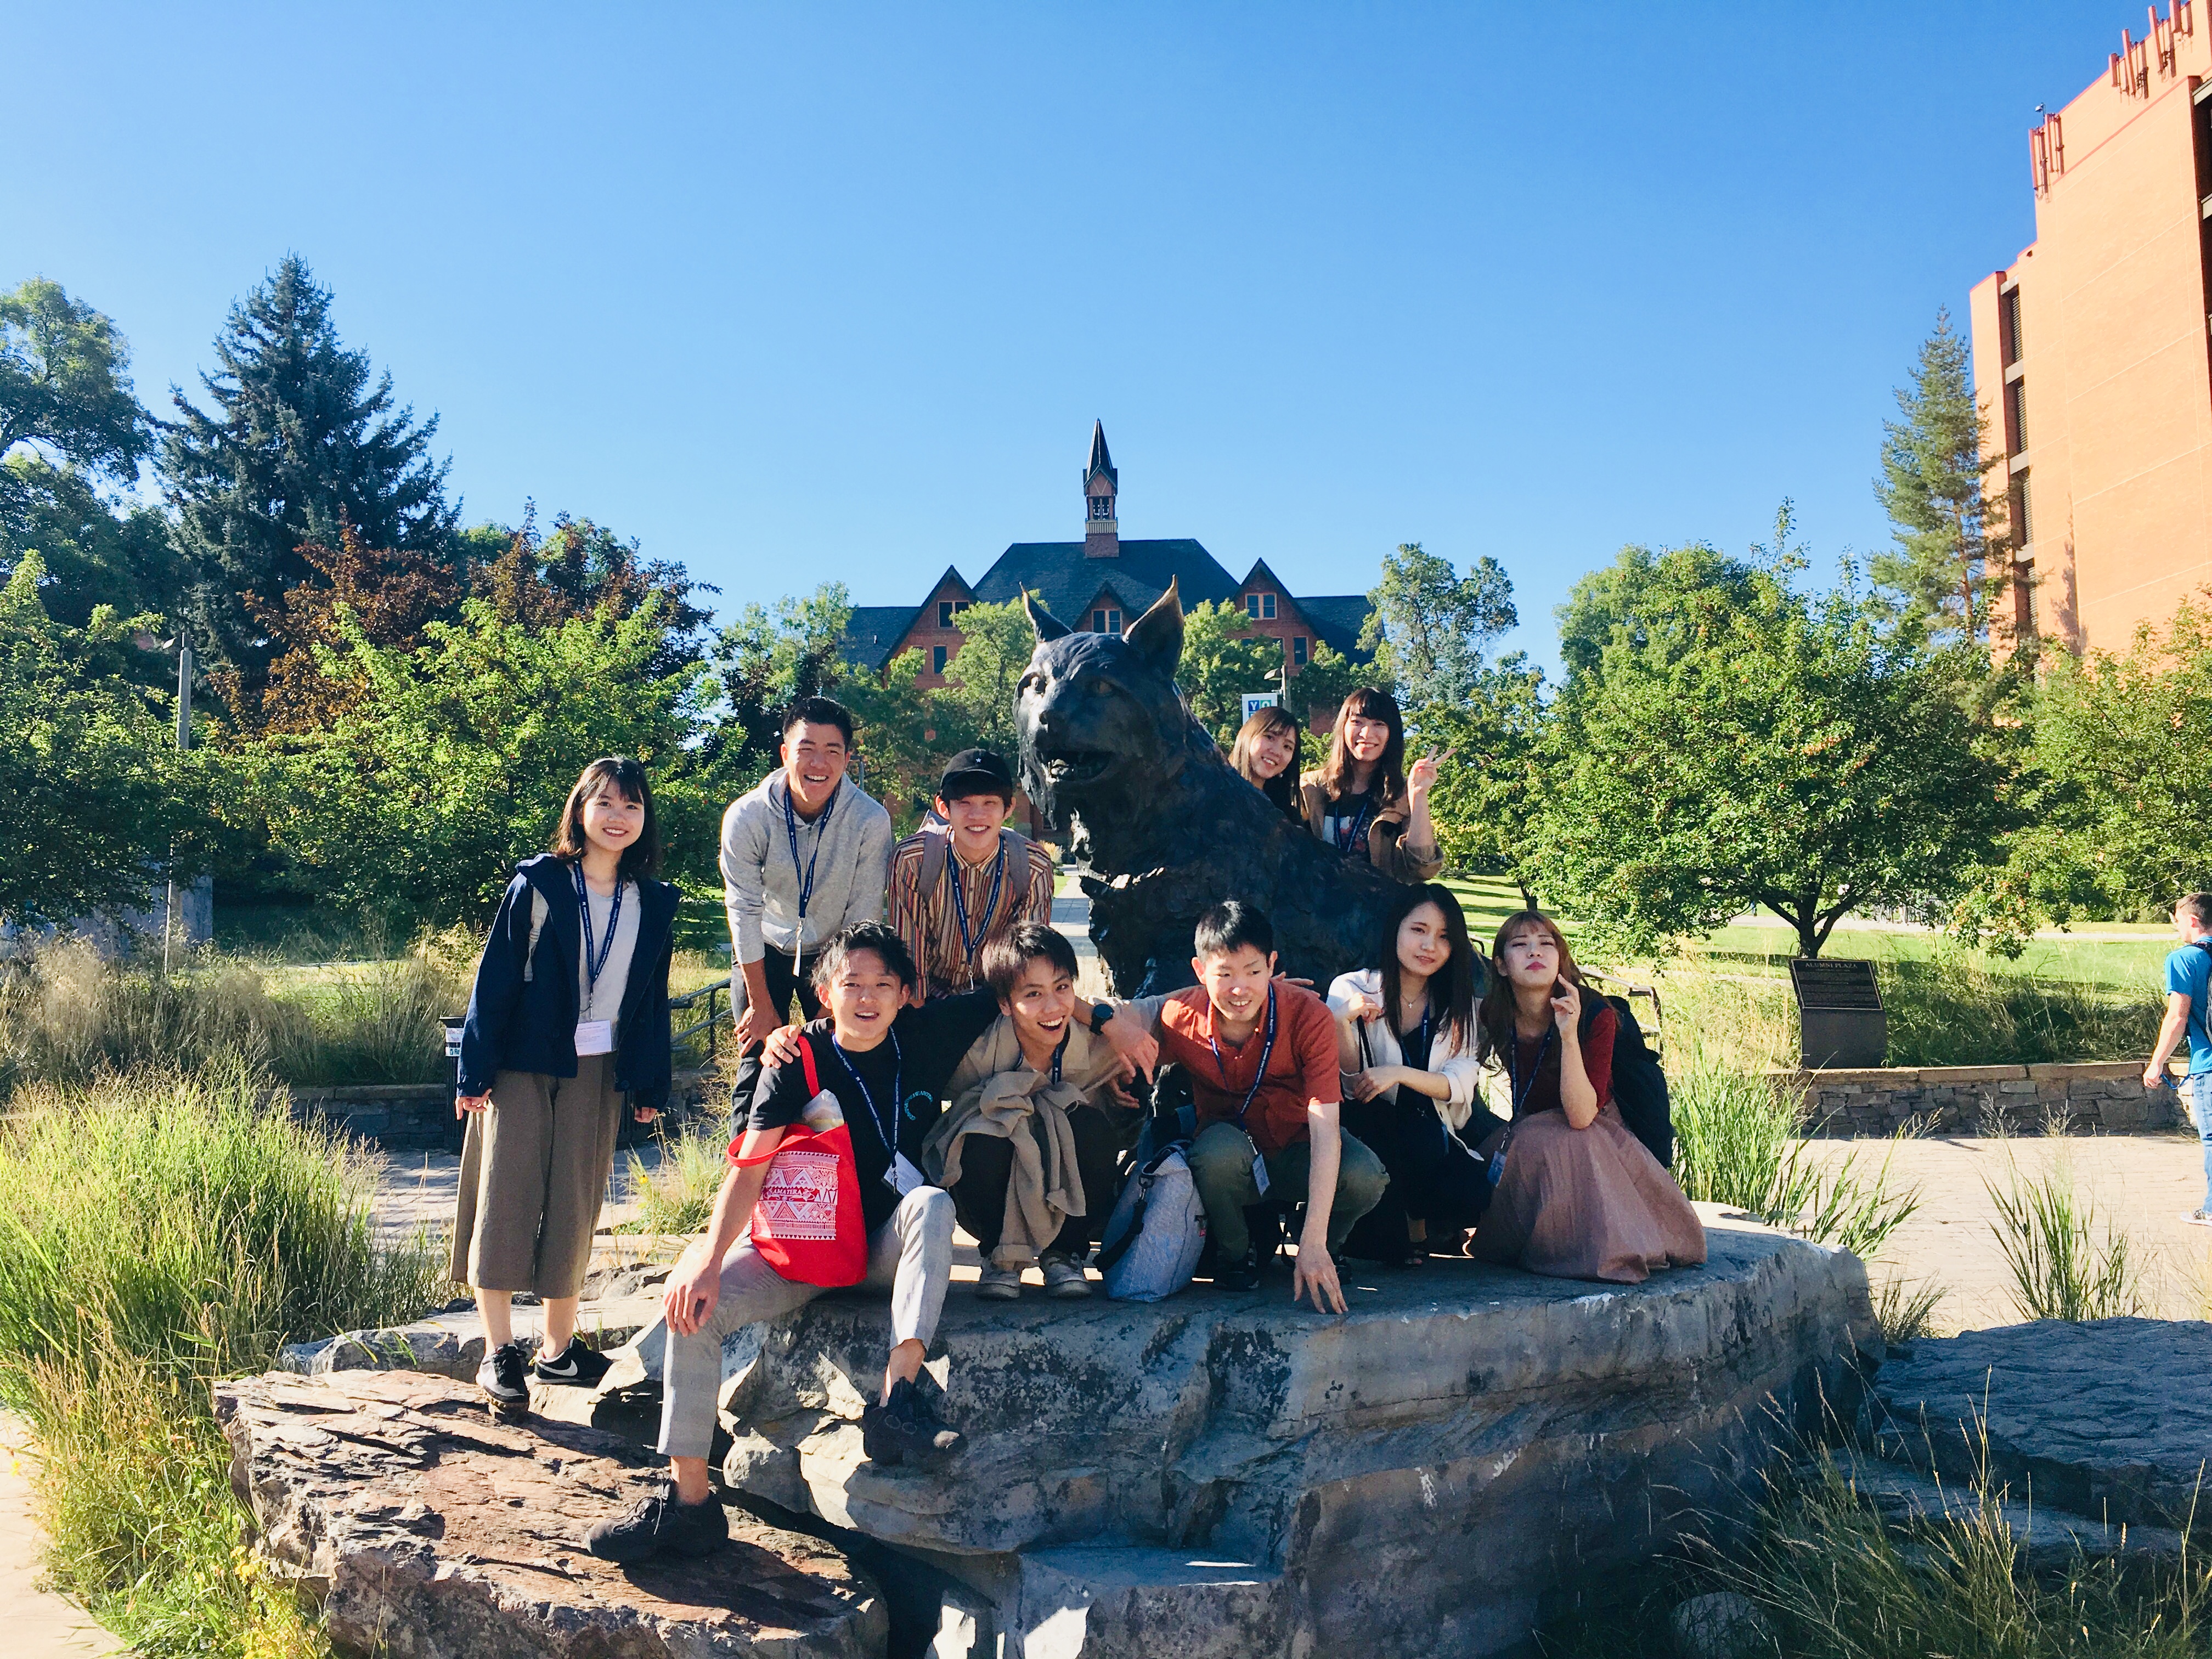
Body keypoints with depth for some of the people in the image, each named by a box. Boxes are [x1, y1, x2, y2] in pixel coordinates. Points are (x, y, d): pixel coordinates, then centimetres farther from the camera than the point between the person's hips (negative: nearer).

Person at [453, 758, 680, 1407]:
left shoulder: (654, 902, 6)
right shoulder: (537, 883, -5)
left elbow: (654, 999, 10)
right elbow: (495, 979, -6)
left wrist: (652, 1085, 8)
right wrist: (475, 1072, -9)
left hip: (599, 1071, 3)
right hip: (523, 1065, -3)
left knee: (575, 1208, 8)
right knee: (507, 1196, -4)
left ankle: (559, 1347, 18)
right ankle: (498, 1350, 4)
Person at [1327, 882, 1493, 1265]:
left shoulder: (1459, 1005, 8)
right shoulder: (1353, 989, -1)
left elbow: (1461, 1084, -5)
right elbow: (1350, 1079, -8)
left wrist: (1399, 1073, -22)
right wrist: (1341, 1021, -26)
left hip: (1434, 1136, 2)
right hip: (1369, 1131, -2)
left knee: (1471, 1191, -27)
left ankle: (1415, 1219, 8)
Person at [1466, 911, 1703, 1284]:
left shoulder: (1596, 1015, -23)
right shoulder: (1494, 1016, -11)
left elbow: (1581, 1116, -32)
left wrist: (1569, 1035, -42)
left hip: (1595, 1139, -4)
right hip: (1529, 1138, 4)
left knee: (1541, 1144, -36)